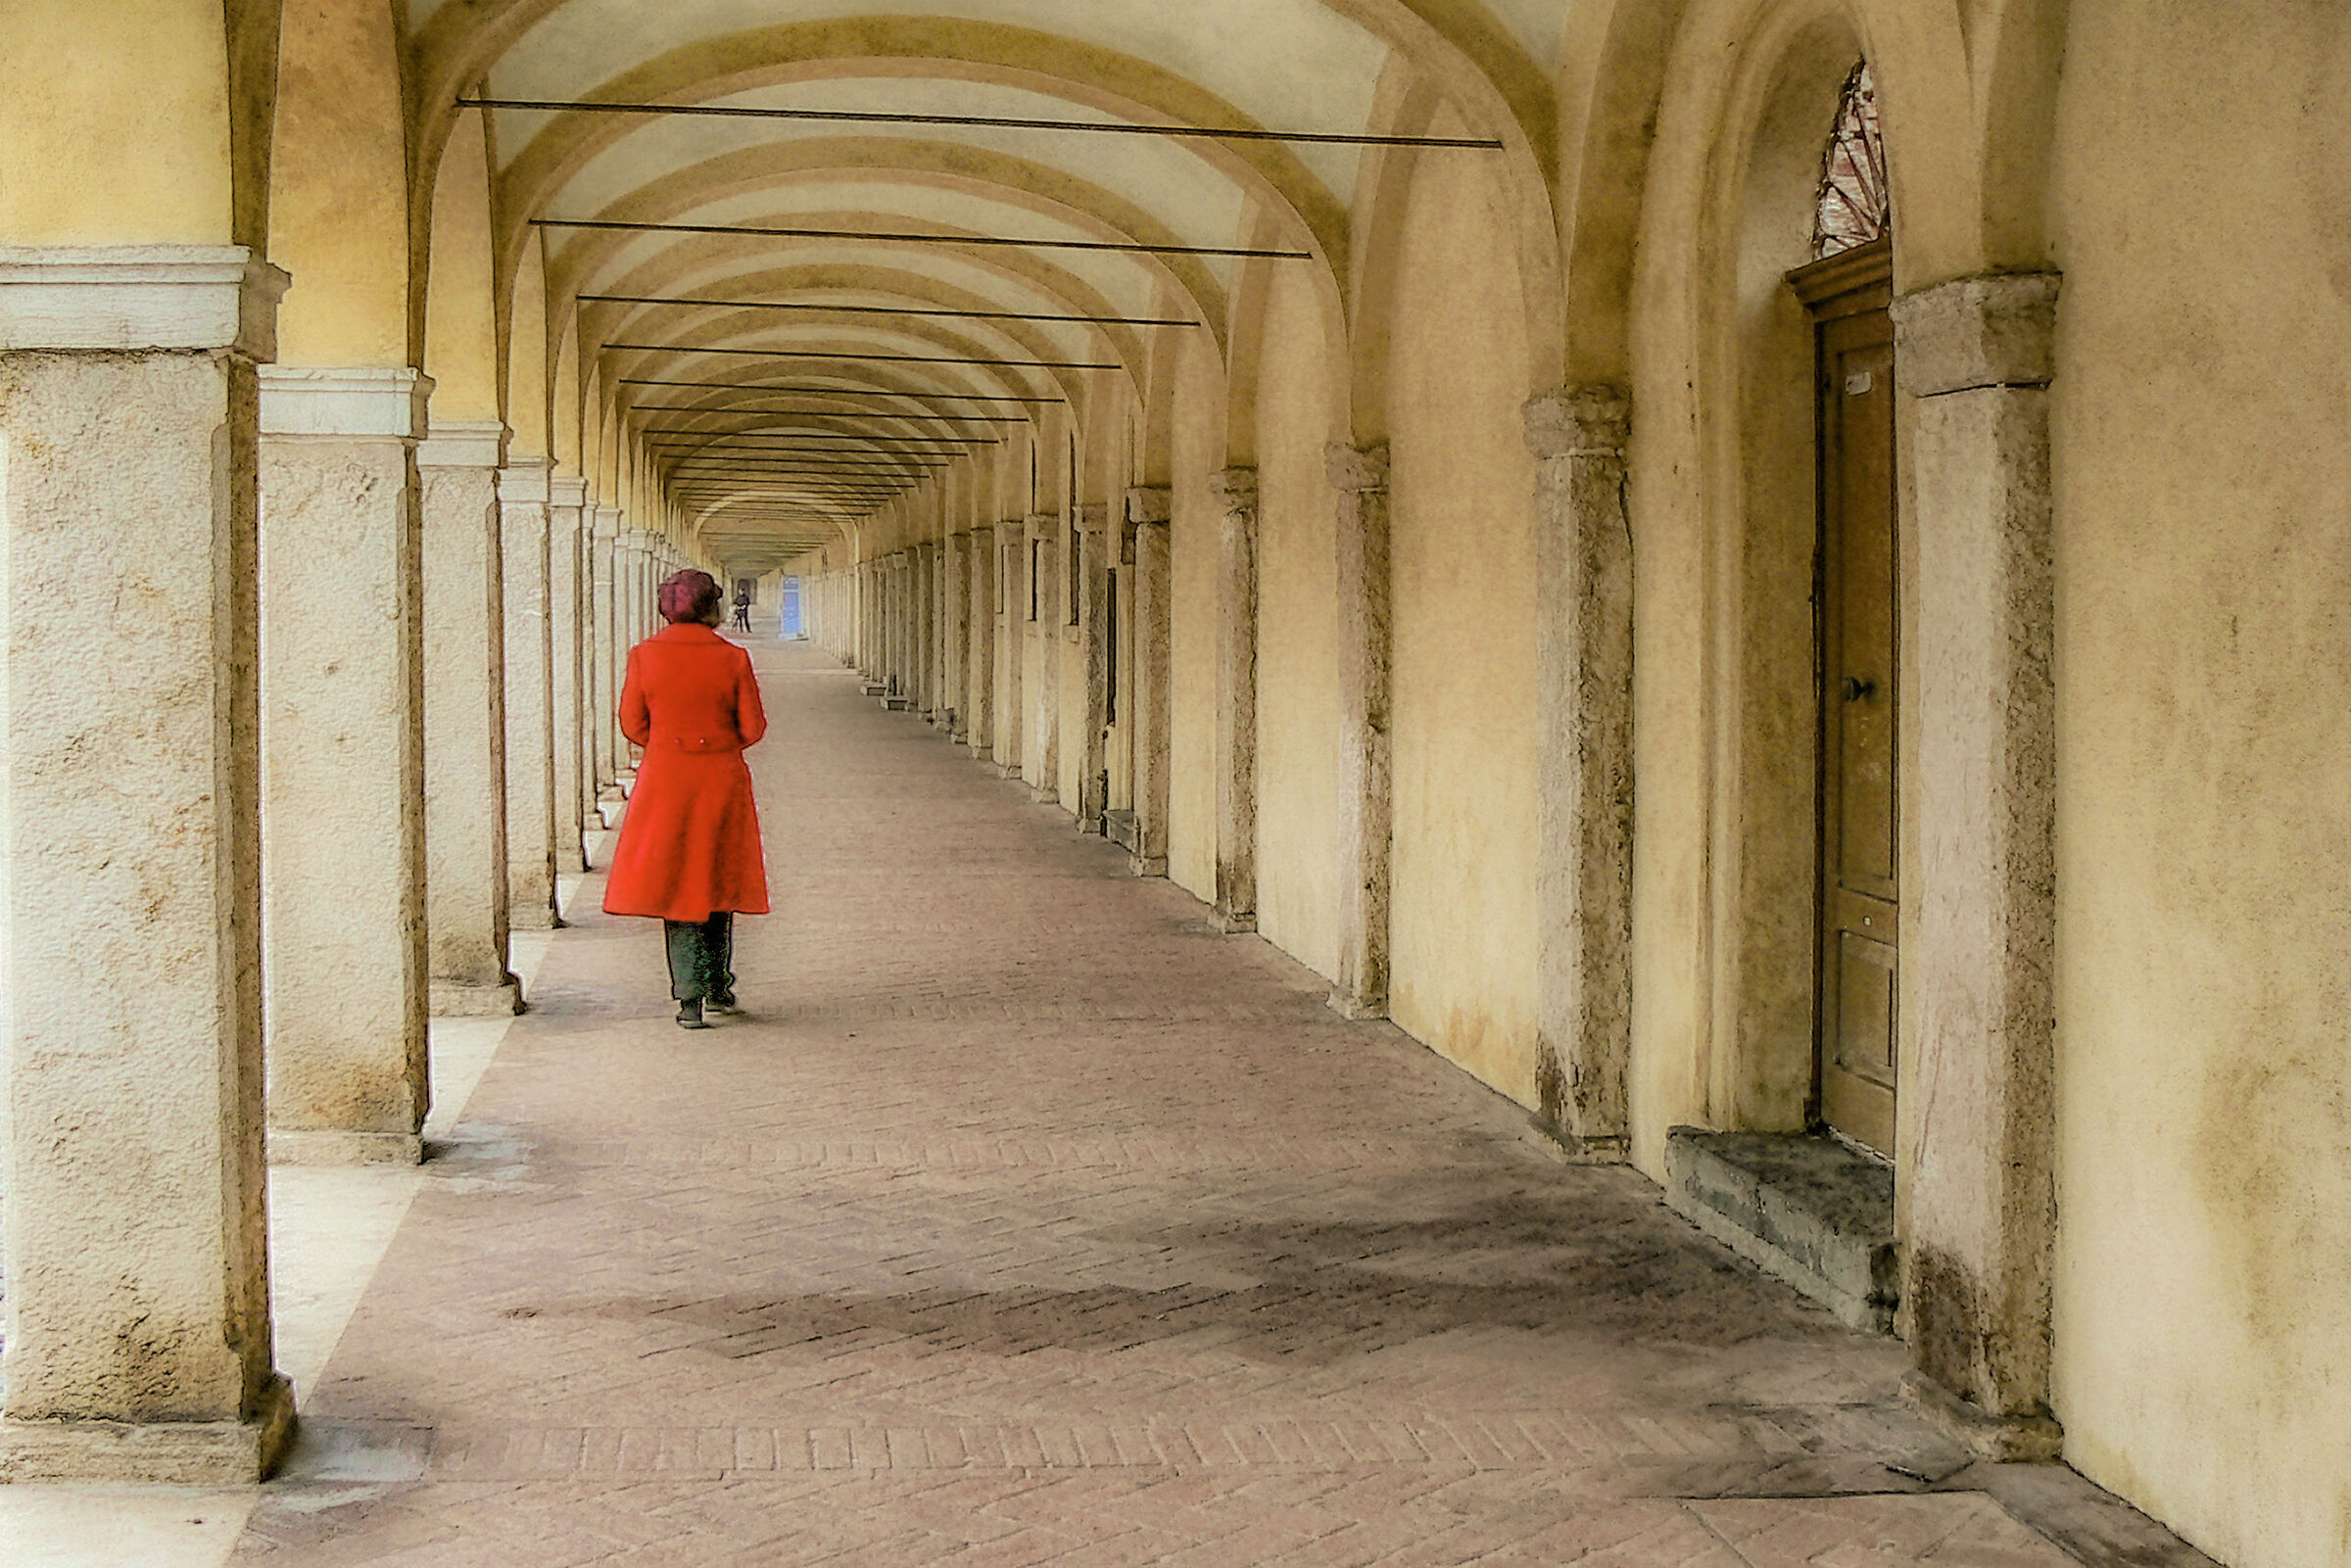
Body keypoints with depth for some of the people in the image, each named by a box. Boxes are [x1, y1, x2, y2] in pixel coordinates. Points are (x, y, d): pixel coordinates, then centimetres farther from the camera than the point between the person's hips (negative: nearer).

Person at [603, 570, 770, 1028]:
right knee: (717, 881, 15)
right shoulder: (732, 658, -6)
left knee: (676, 885, 4)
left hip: (666, 780, 0)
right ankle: (717, 988, 23)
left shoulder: (644, 655, -5)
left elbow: (632, 724, 0)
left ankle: (689, 995, -6)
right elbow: (752, 728, -3)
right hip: (722, 779, 0)